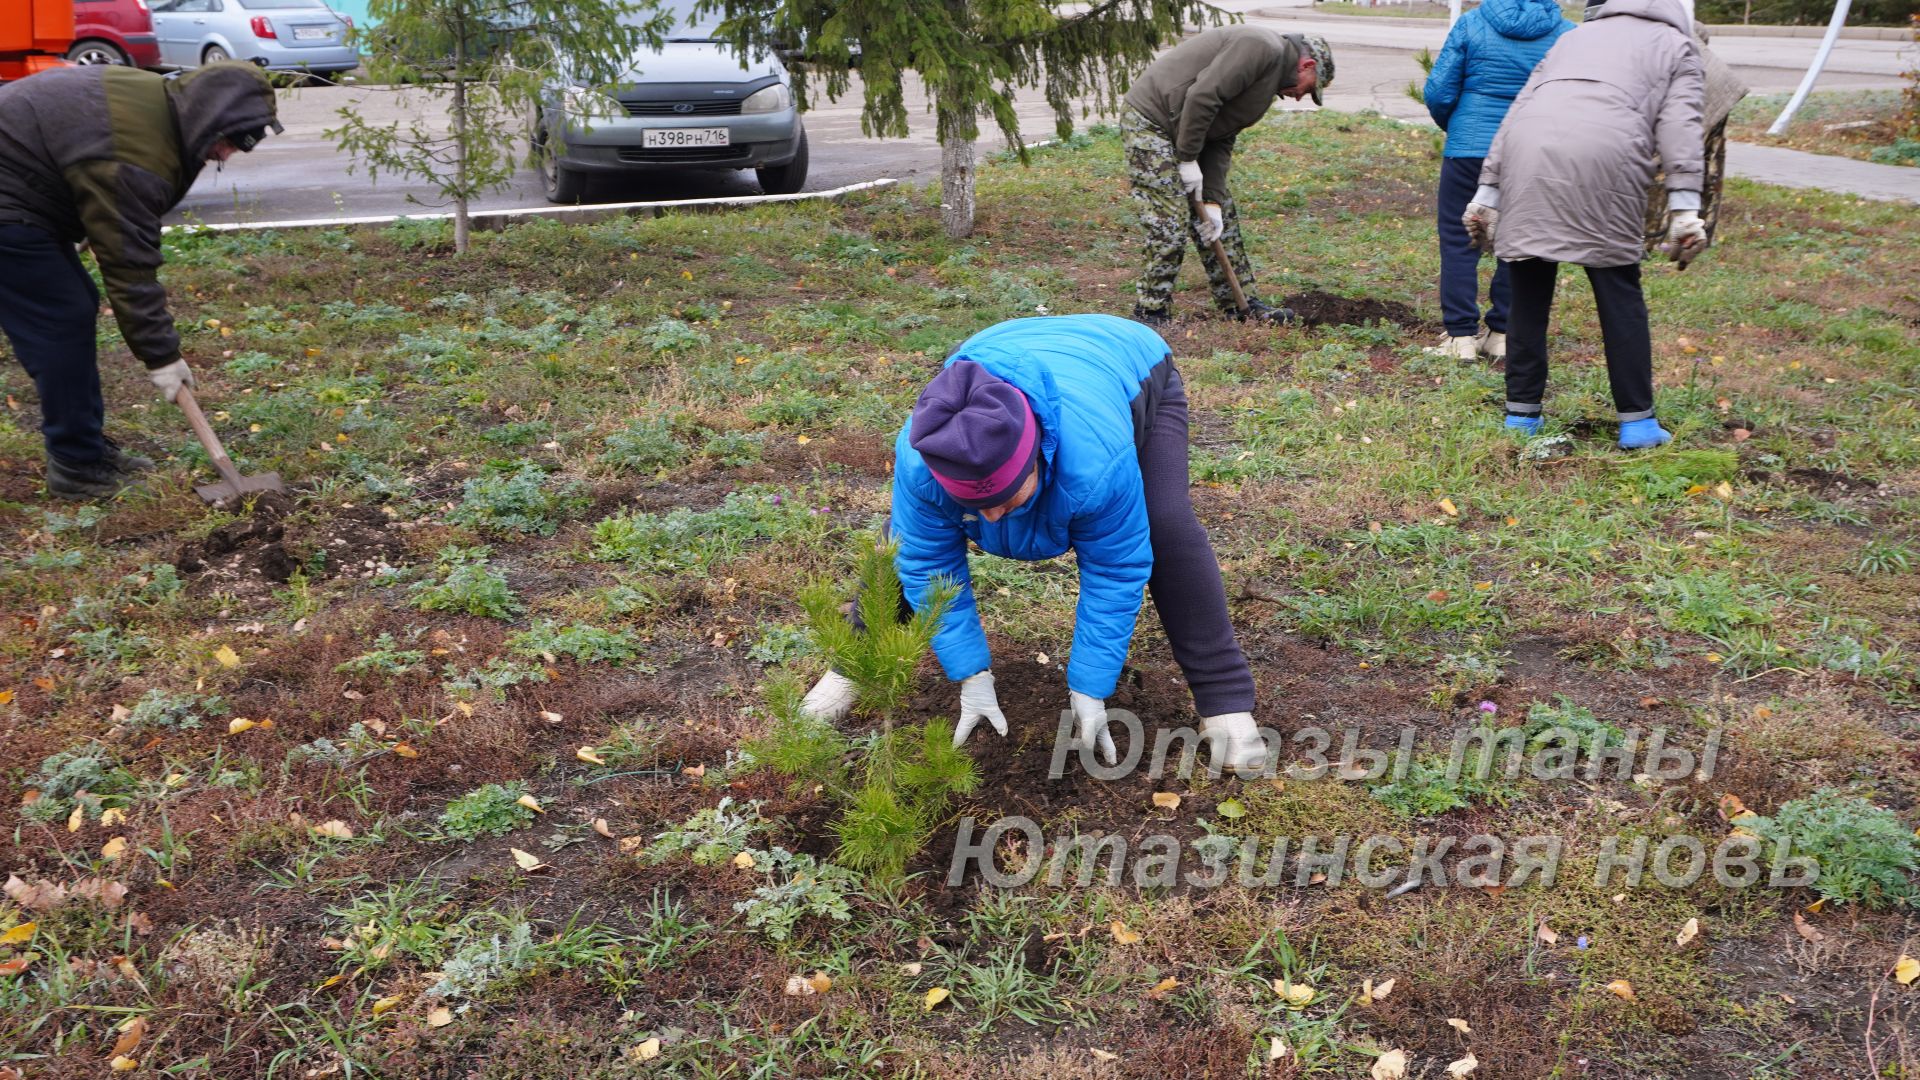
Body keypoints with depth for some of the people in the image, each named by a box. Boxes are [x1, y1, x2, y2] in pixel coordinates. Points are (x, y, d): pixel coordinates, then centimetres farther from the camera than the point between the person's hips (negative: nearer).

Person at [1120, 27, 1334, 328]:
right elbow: (1202, 97, -25)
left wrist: (1213, 200, 0)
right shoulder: (1263, 47, -15)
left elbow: (1222, 141, 11)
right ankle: (1151, 317, -1)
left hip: (1180, 129, 11)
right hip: (1150, 120, -11)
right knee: (1169, 229, -12)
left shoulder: (1273, 70, 17)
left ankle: (1241, 304, 22)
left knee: (1222, 219, 14)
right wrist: (1189, 159, -19)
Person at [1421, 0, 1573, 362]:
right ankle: (1502, 335, 17)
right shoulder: (1566, 33, 1)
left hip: (1469, 147, -2)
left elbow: (1438, 92, -4)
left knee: (1459, 241, 6)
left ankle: (1462, 336, 4)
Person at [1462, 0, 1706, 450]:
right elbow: (1680, 125, 7)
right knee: (1619, 293, 6)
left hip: (1526, 148, 3)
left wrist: (1488, 193, 24)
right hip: (1605, 154, -3)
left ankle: (1521, 414, 18)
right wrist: (1685, 207, -1)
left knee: (1529, 293, 11)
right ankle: (1637, 421, 9)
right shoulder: (1676, 45, 26)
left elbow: (1519, 109, 27)